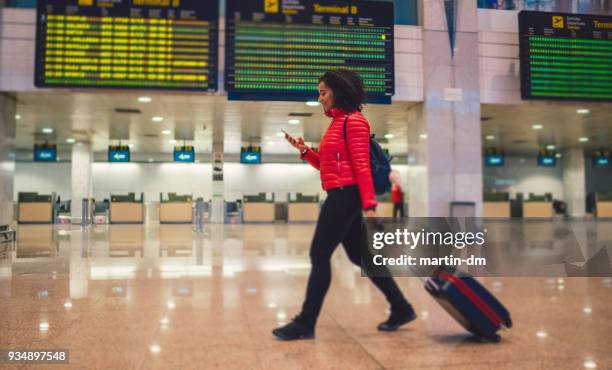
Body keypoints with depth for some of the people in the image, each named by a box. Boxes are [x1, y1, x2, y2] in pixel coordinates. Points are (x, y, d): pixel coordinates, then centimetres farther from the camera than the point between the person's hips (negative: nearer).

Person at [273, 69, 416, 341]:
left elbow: (362, 166, -17)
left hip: (345, 196, -10)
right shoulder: (337, 123, 20)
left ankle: (305, 324, 4)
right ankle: (401, 309, 22)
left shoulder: (353, 121, -9)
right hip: (340, 196, 10)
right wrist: (304, 151, 7)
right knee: (359, 256, 13)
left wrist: (369, 206, -22)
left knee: (319, 256, -5)